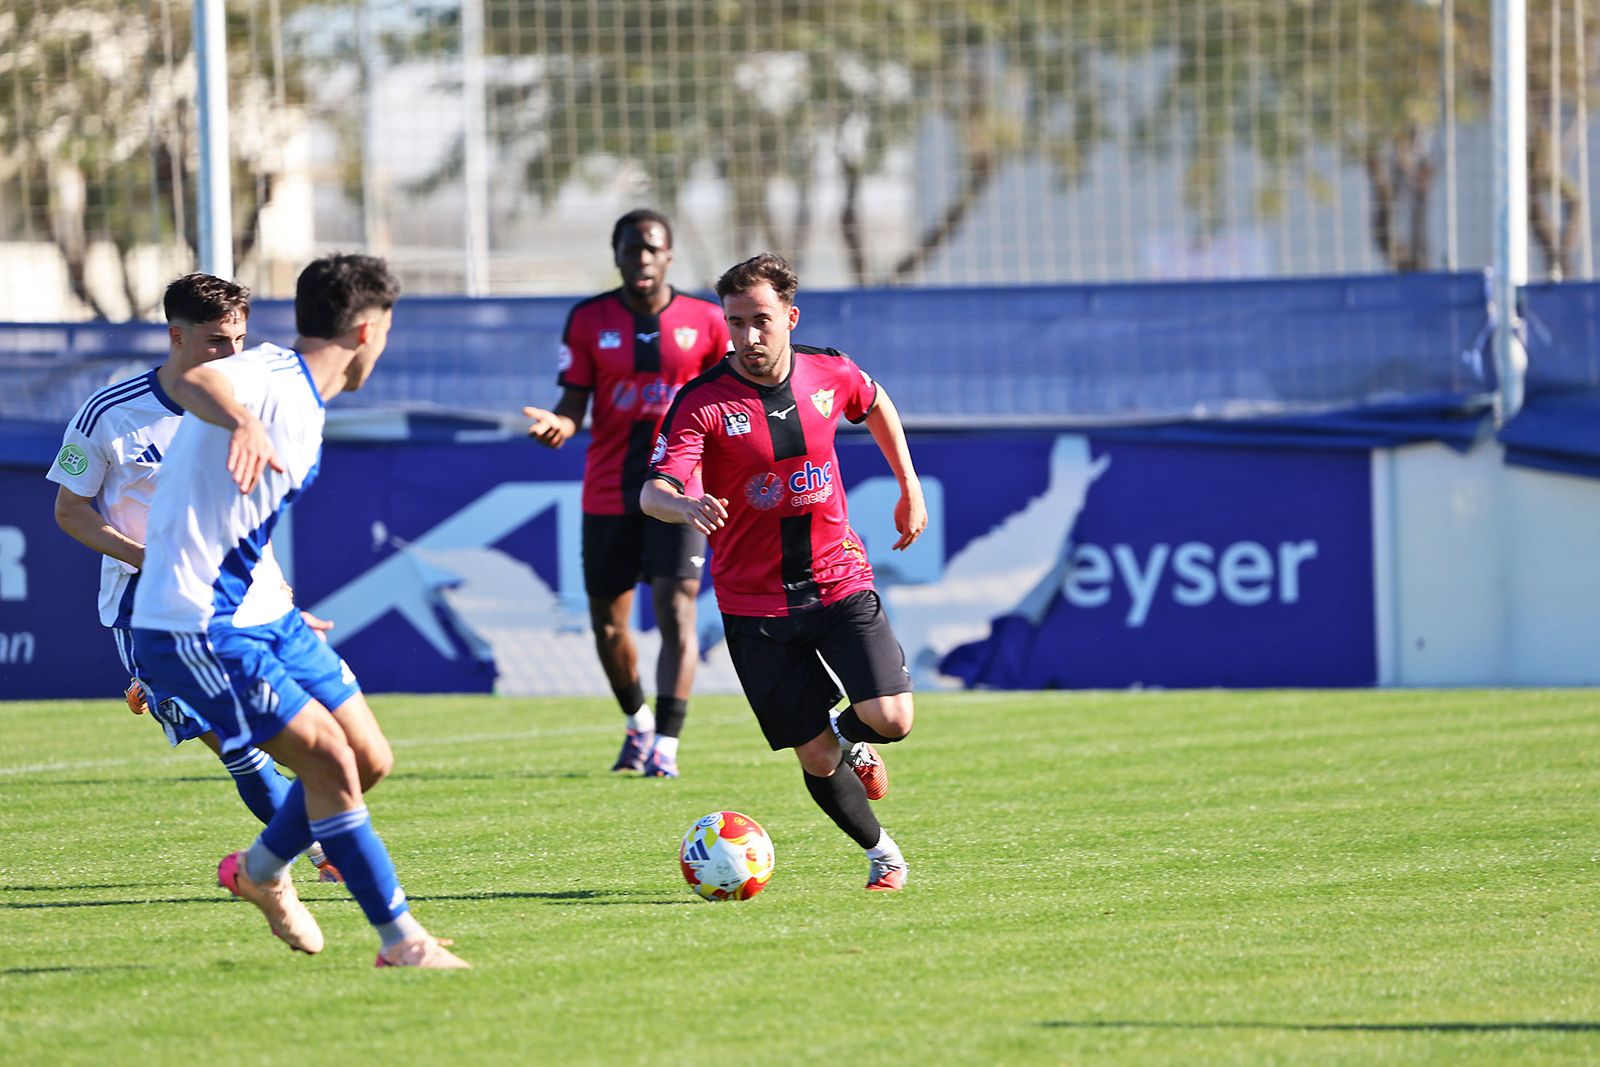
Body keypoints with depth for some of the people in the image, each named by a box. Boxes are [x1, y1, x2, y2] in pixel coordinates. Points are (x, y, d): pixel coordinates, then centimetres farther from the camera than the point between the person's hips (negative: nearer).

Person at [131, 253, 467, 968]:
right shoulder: (268, 380, -18)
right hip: (194, 629, -10)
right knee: (330, 758, -16)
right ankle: (399, 940, -8)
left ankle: (261, 872, 32)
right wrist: (243, 421, -65)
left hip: (259, 613, 10)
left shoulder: (304, 403, 12)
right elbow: (192, 381, -43)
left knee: (370, 759, 8)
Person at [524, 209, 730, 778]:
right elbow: (574, 405, -1)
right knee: (607, 621, 9)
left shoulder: (704, 320, 0)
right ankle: (638, 721, 34)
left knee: (675, 610, -15)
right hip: (609, 491, 2)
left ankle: (666, 744, -14)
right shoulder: (588, 320, 2)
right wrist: (557, 424, -23)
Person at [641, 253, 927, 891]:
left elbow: (875, 404, 21)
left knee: (892, 719, -15)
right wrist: (687, 506, -48)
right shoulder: (703, 402, -14)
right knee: (816, 759, -2)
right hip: (754, 603, -2)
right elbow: (653, 492, -25)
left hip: (839, 580, 2)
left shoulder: (831, 375, -3)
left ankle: (853, 739, 22)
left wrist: (909, 487, 22)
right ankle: (880, 851, 25)